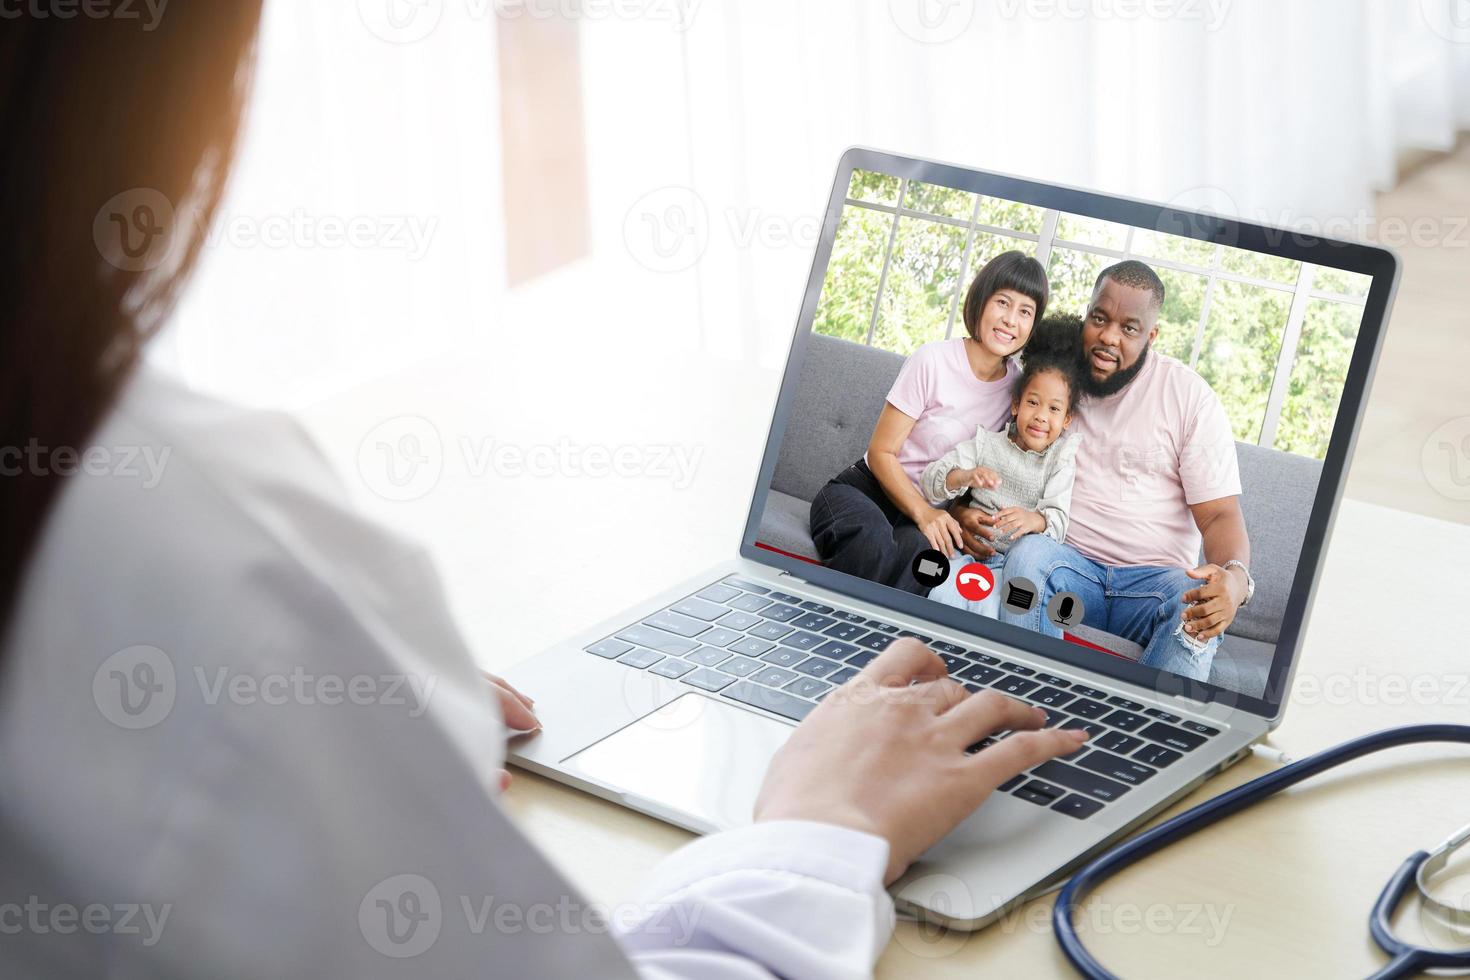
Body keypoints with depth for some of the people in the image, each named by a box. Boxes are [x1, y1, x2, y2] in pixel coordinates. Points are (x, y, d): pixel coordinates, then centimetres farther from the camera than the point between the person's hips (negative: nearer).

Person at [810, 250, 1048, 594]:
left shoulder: (1017, 384, 1)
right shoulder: (933, 361, -13)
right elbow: (881, 452, -10)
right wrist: (923, 513, -24)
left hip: (932, 510, 3)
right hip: (869, 488, -3)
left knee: (919, 550, -36)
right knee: (872, 542, -40)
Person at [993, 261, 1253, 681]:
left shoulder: (1189, 396, 1)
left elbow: (1219, 513, -4)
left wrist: (1235, 576, -27)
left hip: (1154, 580, -1)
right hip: (1069, 564, 2)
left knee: (1199, 609, -35)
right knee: (1030, 551, -33)